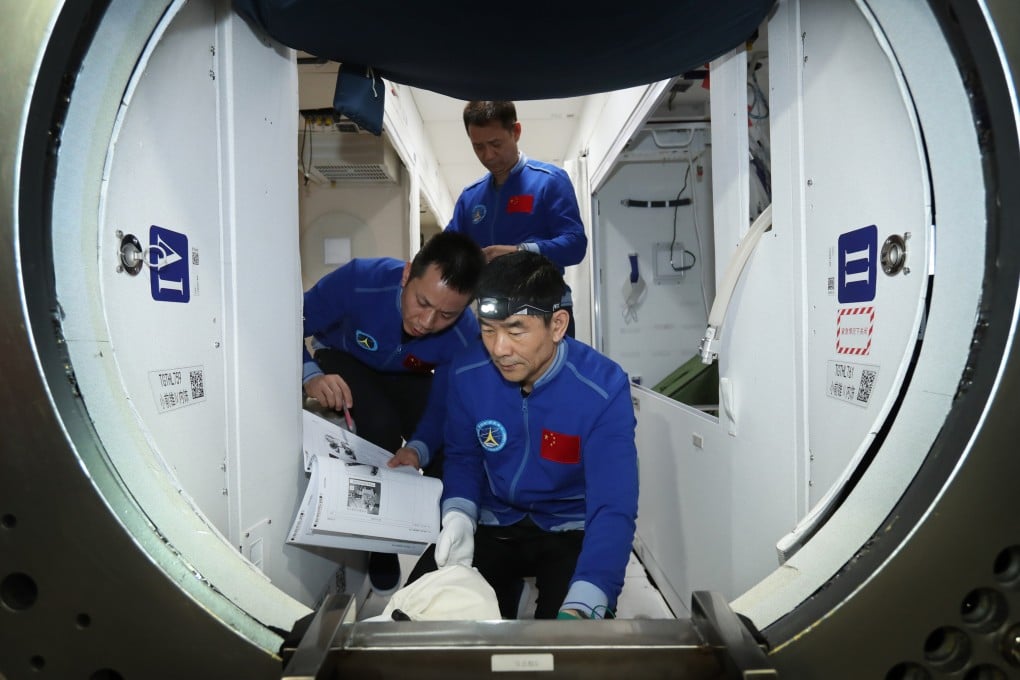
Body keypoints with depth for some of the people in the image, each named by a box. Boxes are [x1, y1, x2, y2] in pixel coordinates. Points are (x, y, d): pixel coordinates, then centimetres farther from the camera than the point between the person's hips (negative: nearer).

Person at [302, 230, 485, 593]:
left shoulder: (465, 338, -30)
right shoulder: (358, 280, -38)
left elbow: (443, 407, -23)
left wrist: (418, 449, -43)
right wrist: (311, 375, -45)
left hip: (407, 380, 2)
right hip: (342, 363, -2)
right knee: (381, 425, -30)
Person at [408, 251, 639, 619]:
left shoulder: (604, 388, -26)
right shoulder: (467, 373, -14)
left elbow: (613, 510, -33)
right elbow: (462, 456, 5)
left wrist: (579, 610, -49)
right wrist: (459, 516, -18)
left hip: (571, 531, -3)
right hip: (493, 525, 3)